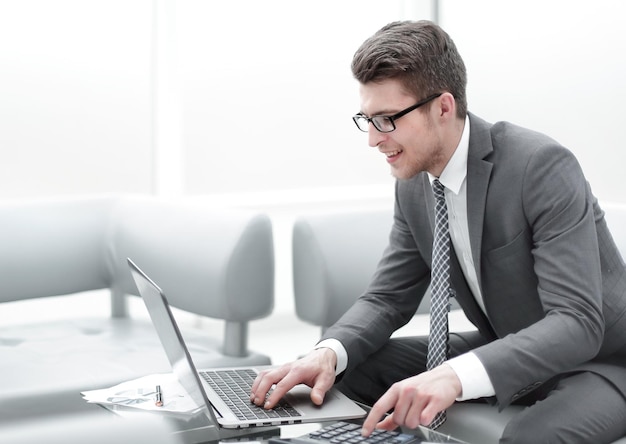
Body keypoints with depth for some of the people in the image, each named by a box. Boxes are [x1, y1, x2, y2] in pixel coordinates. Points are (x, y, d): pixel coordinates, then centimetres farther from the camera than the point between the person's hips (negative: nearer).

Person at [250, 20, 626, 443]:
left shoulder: (542, 166, -26)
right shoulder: (414, 184, -3)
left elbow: (578, 324, -32)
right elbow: (388, 298, 3)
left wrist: (456, 375, -47)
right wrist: (329, 352, -20)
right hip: (503, 353, 7)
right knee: (352, 367, -6)